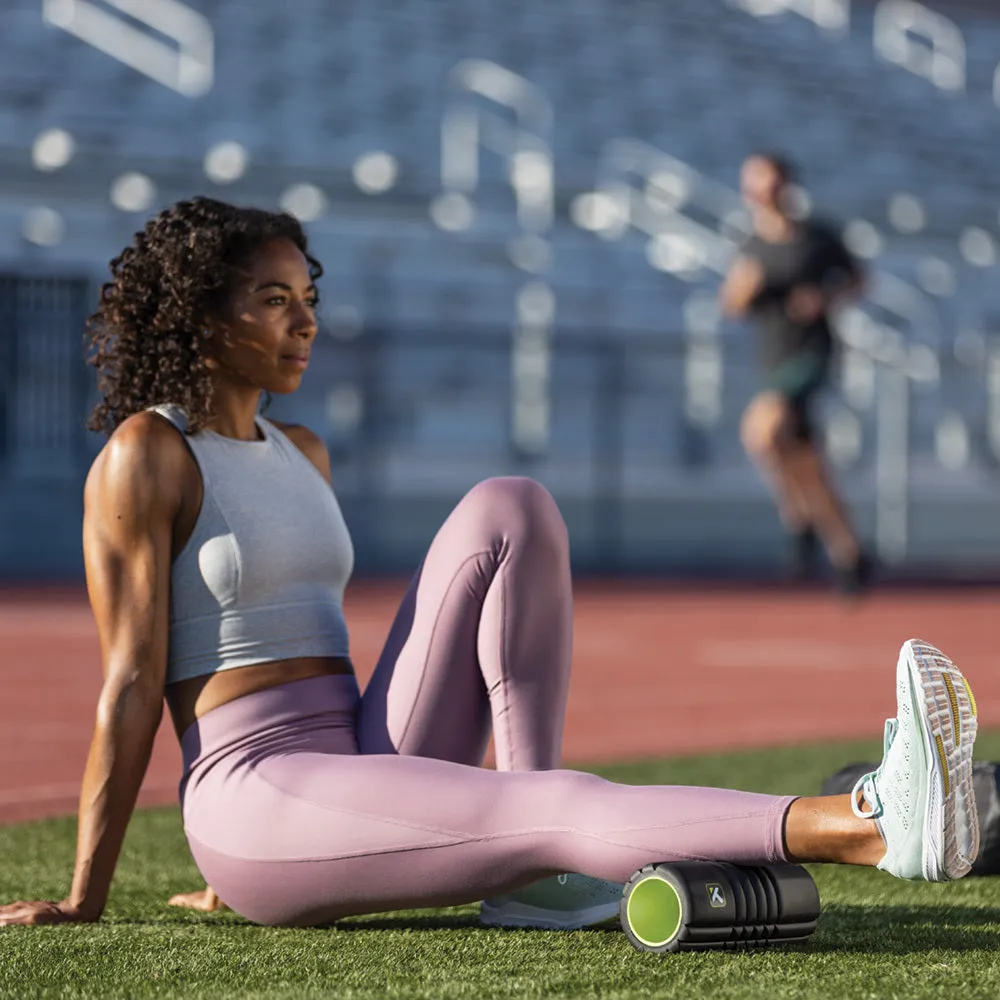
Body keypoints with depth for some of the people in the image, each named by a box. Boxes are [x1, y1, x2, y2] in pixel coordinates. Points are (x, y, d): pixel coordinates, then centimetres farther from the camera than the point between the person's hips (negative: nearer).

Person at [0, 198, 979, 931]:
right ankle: (882, 827, -54)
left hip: (362, 780, 8)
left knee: (509, 509, -9)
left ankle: (536, 872, -19)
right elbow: (131, 686, -7)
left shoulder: (300, 457, 20)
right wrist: (81, 903, -5)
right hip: (261, 801, -8)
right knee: (562, 809, -31)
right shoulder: (142, 458, -6)